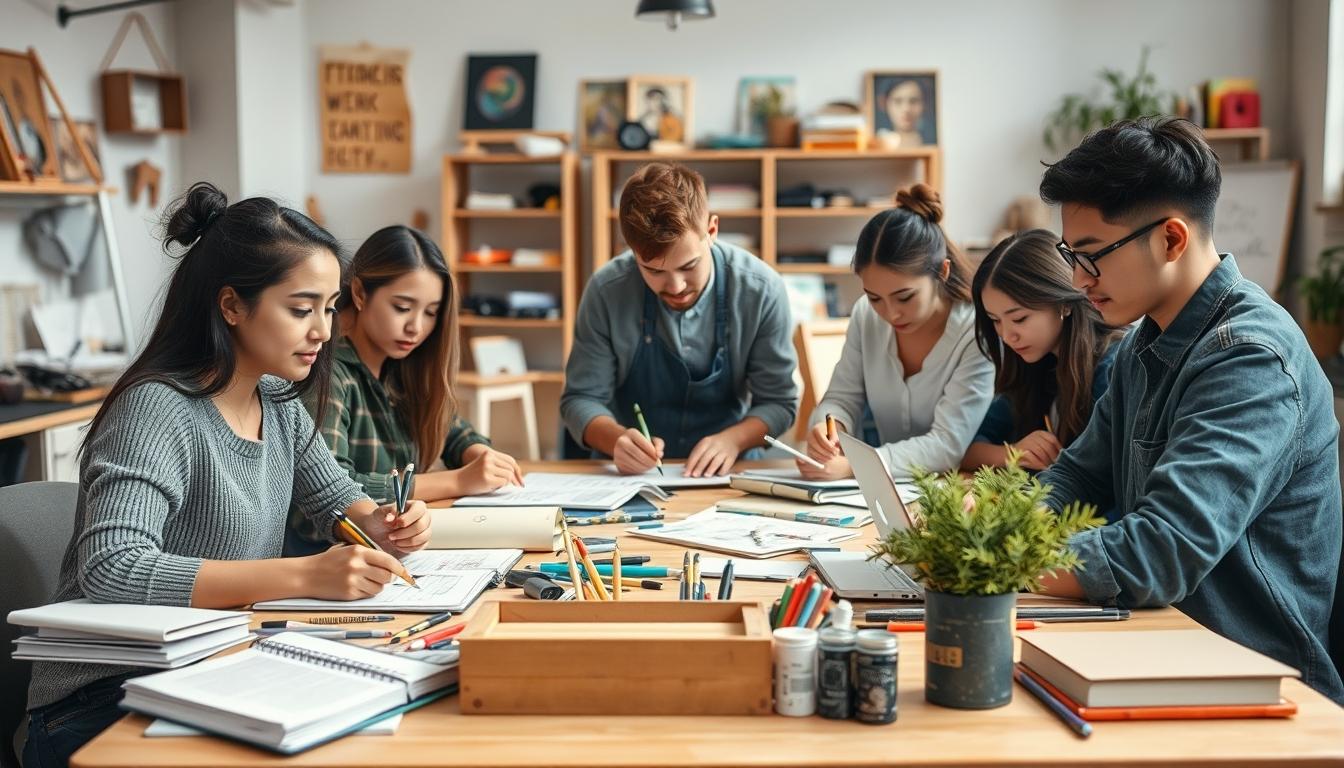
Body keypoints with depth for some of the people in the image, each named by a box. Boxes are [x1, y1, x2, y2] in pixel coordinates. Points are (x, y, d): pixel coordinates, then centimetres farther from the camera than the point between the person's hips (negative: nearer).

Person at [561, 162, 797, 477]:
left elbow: (777, 401, -4)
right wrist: (617, 439, -26)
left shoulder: (761, 289, -12)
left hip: (724, 473, 0)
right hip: (629, 473, 0)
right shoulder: (606, 291, -13)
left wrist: (733, 439, -24)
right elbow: (582, 398, -5)